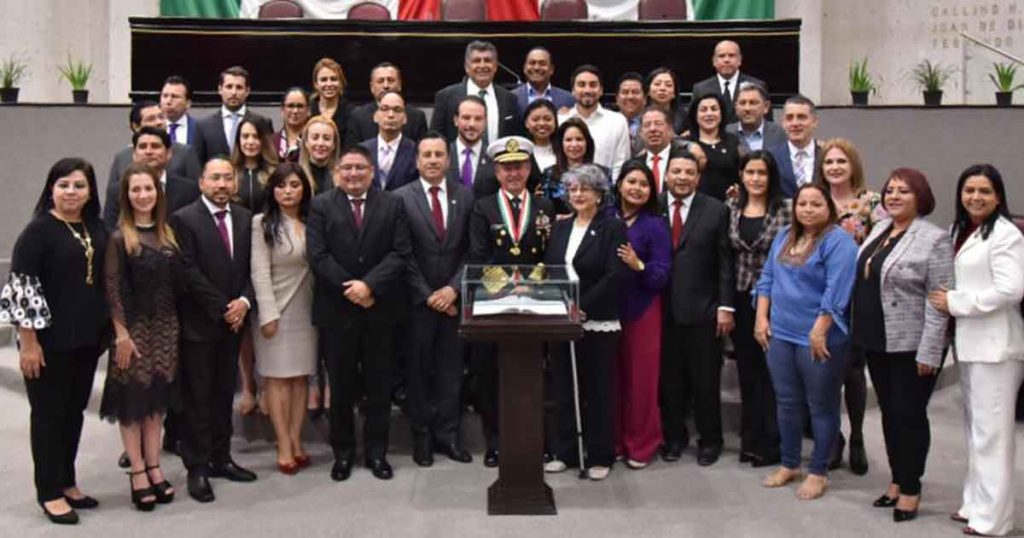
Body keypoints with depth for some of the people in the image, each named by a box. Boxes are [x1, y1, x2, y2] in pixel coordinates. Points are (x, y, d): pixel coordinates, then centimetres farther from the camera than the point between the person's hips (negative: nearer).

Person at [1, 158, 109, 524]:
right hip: (50, 340, -6)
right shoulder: (38, 230, -12)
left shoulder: (97, 229, 7)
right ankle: (50, 492, 16)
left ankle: (67, 482, 28)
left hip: (87, 338, 6)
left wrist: (106, 329, 15)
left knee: (74, 411, 15)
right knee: (49, 413, 5)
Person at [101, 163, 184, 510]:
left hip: (165, 327, 5)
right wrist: (122, 333, -16)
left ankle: (154, 468, 18)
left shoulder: (167, 233, 7)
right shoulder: (119, 237, -8)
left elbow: (176, 282, 9)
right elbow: (111, 288, -12)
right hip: (134, 327, -5)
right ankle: (138, 473, 9)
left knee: (157, 398, 11)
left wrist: (176, 325, 5)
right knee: (133, 399, 2)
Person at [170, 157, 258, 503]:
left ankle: (220, 458, 21)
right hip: (198, 323, -5)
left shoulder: (245, 218, 8)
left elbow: (250, 267, 9)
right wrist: (223, 308, -13)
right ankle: (197, 468, 9)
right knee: (196, 398, 1)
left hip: (233, 321, 5)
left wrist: (244, 301, -8)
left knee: (224, 395, 12)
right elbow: (190, 274, -13)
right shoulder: (184, 219, -9)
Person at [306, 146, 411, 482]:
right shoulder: (321, 206, 2)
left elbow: (400, 253, -5)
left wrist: (369, 285, -17)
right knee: (341, 385, 8)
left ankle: (376, 451, 19)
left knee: (379, 384, 8)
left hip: (380, 309, 1)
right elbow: (318, 255, -7)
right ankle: (342, 451, 20)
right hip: (336, 310, -1)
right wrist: (351, 290, -13)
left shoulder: (392, 205, 4)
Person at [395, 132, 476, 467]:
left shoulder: (465, 196, 5)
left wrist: (453, 288, -8)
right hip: (417, 300, -2)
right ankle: (422, 436, 17)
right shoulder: (402, 198, -2)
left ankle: (448, 435, 16)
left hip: (453, 298, 2)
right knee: (418, 370, 7)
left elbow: (472, 250, 3)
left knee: (451, 370, 6)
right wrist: (427, 295, -9)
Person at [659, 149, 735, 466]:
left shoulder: (716, 211, 2)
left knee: (706, 379, 7)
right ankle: (674, 437, 25)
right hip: (662, 309, 1)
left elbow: (725, 262, 0)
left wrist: (725, 306, -5)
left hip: (702, 309, -1)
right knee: (669, 378, 9)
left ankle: (710, 440, 22)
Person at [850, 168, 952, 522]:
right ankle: (897, 481, 26)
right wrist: (862, 334, 14)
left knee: (909, 415, 1)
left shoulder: (934, 240, -12)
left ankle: (910, 489, 13)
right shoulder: (879, 230, 10)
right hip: (877, 341, 7)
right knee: (889, 412, 14)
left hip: (912, 346, -7)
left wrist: (929, 351, -20)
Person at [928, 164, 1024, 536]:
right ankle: (976, 504, 26)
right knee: (975, 429, 16)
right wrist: (947, 301, 3)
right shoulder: (960, 232, 14)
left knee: (991, 432, -5)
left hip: (994, 345, -9)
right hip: (969, 342, 9)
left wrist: (954, 302, -15)